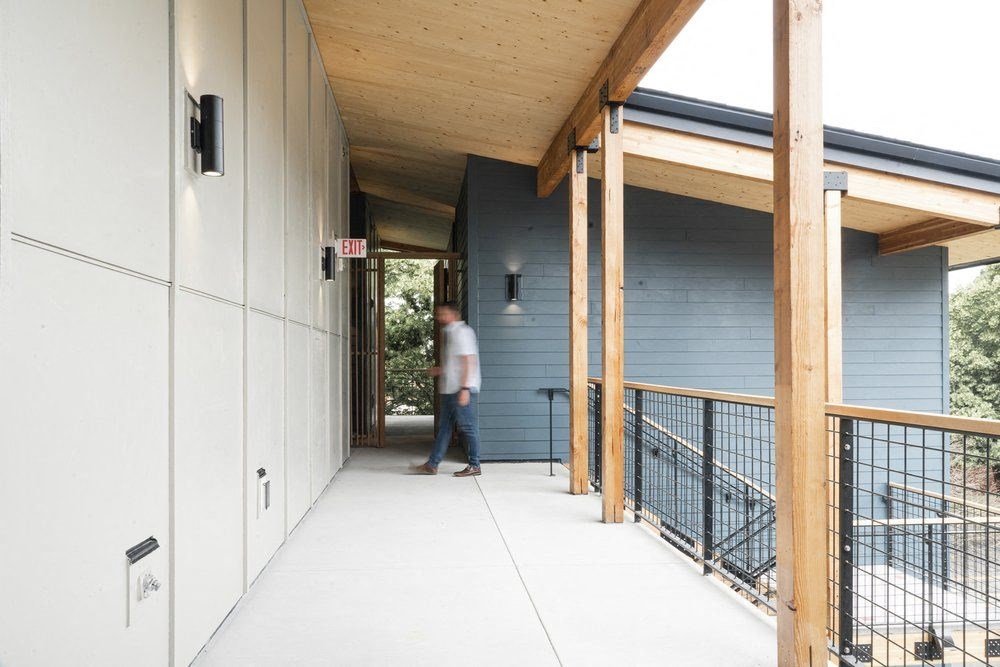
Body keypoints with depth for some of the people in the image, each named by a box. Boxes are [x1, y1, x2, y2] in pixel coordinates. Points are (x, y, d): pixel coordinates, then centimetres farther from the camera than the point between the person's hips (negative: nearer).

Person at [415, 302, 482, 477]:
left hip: (461, 389, -10)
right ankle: (432, 464, 14)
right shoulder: (450, 332, 17)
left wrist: (464, 388, -23)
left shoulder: (461, 332, -12)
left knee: (468, 427, -2)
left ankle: (474, 466, 6)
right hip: (450, 390, 10)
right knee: (444, 427, 10)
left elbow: (469, 361, -18)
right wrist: (439, 370, 15)